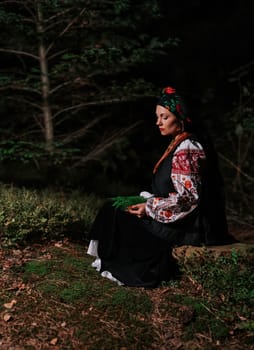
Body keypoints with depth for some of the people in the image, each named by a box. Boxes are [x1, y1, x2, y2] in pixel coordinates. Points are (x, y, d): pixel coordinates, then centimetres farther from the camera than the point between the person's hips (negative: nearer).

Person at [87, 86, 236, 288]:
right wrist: (148, 202, 11)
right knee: (115, 208, 12)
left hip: (189, 224, -10)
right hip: (189, 219, 10)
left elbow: (189, 197, -24)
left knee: (123, 221, -2)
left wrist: (150, 208, -19)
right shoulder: (180, 144, 10)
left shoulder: (185, 150, -20)